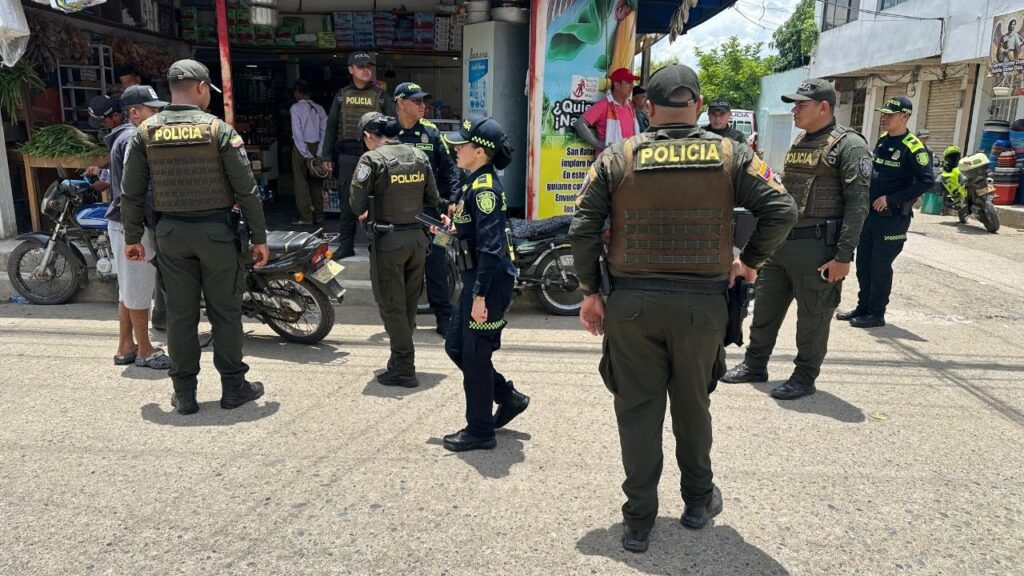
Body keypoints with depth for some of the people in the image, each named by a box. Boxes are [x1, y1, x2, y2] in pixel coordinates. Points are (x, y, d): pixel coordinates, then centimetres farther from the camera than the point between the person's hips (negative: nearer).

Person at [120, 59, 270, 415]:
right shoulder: (218, 129, -7)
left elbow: (131, 192, 4)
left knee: (180, 314, 9)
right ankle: (233, 387, 16)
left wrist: (132, 237, 15)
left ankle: (184, 393, 17)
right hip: (215, 230, -3)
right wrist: (259, 237, -2)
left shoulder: (146, 131, 2)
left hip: (170, 232, 3)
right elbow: (246, 189, -9)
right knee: (225, 311, 8)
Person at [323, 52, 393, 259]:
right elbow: (331, 126, 11)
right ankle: (346, 245, 15)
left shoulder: (379, 95, 5)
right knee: (348, 201, 6)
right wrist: (327, 156, 5)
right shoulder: (342, 95, 9)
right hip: (347, 155, 2)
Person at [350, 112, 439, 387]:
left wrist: (364, 214, 10)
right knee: (410, 303, 16)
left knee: (392, 305, 3)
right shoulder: (419, 156, 6)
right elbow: (432, 199, 8)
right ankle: (402, 360, 28)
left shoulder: (372, 159, -10)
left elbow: (357, 202, -11)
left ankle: (404, 368, 6)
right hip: (418, 236, 6)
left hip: (389, 240, -5)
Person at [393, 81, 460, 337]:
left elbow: (448, 168, 8)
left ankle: (444, 317, 10)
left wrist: (454, 199, -2)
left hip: (430, 209, 0)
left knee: (436, 265, 1)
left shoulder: (431, 132, 6)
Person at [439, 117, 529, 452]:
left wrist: (480, 296, -24)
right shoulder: (478, 183, 12)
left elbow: (490, 247, -24)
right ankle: (509, 397, 30)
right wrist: (454, 227, 14)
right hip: (476, 281, 10)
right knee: (456, 347, 18)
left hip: (489, 284, -10)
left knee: (475, 356, 1)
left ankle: (480, 431, 16)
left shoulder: (484, 188, -18)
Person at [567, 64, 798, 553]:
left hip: (631, 304, -1)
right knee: (692, 405, 20)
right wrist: (749, 260, 8)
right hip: (702, 305, 1)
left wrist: (590, 292, 5)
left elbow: (583, 229, -5)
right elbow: (782, 210, -4)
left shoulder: (616, 158, -2)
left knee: (637, 410, 11)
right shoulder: (731, 155, -1)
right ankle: (698, 501, 38)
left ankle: (639, 521, 20)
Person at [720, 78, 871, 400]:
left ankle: (805, 377, 17)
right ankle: (755, 365, 26)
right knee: (765, 308, 13)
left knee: (813, 316, 3)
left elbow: (857, 205, -14)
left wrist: (843, 256, -19)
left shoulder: (849, 145, -8)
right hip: (780, 241, 8)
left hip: (817, 245, -8)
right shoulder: (799, 142, 16)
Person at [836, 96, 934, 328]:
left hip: (893, 217, -7)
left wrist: (891, 199, -20)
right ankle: (863, 307, 24)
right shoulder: (882, 141, 11)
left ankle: (877, 314, 10)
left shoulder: (913, 147, -12)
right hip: (870, 213, 8)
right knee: (863, 264, 12)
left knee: (880, 266, -1)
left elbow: (927, 181, -17)